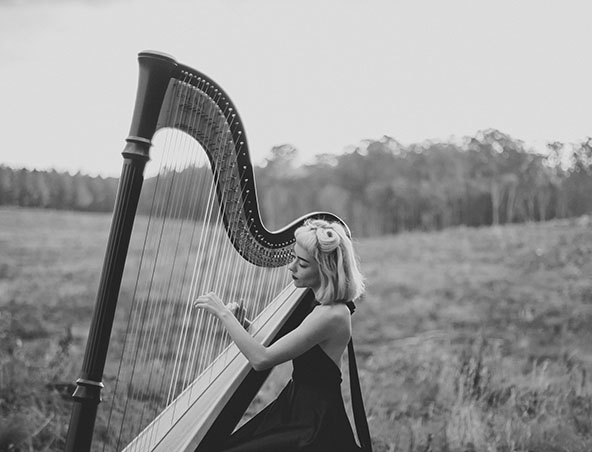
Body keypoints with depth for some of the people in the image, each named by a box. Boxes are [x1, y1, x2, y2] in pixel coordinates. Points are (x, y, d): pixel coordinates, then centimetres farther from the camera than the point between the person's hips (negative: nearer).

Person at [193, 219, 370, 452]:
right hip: (295, 408, 9)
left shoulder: (332, 315, -23)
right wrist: (240, 322, 4)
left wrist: (224, 314, -18)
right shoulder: (318, 303, 6)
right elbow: (276, 346, 16)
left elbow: (262, 359, -24)